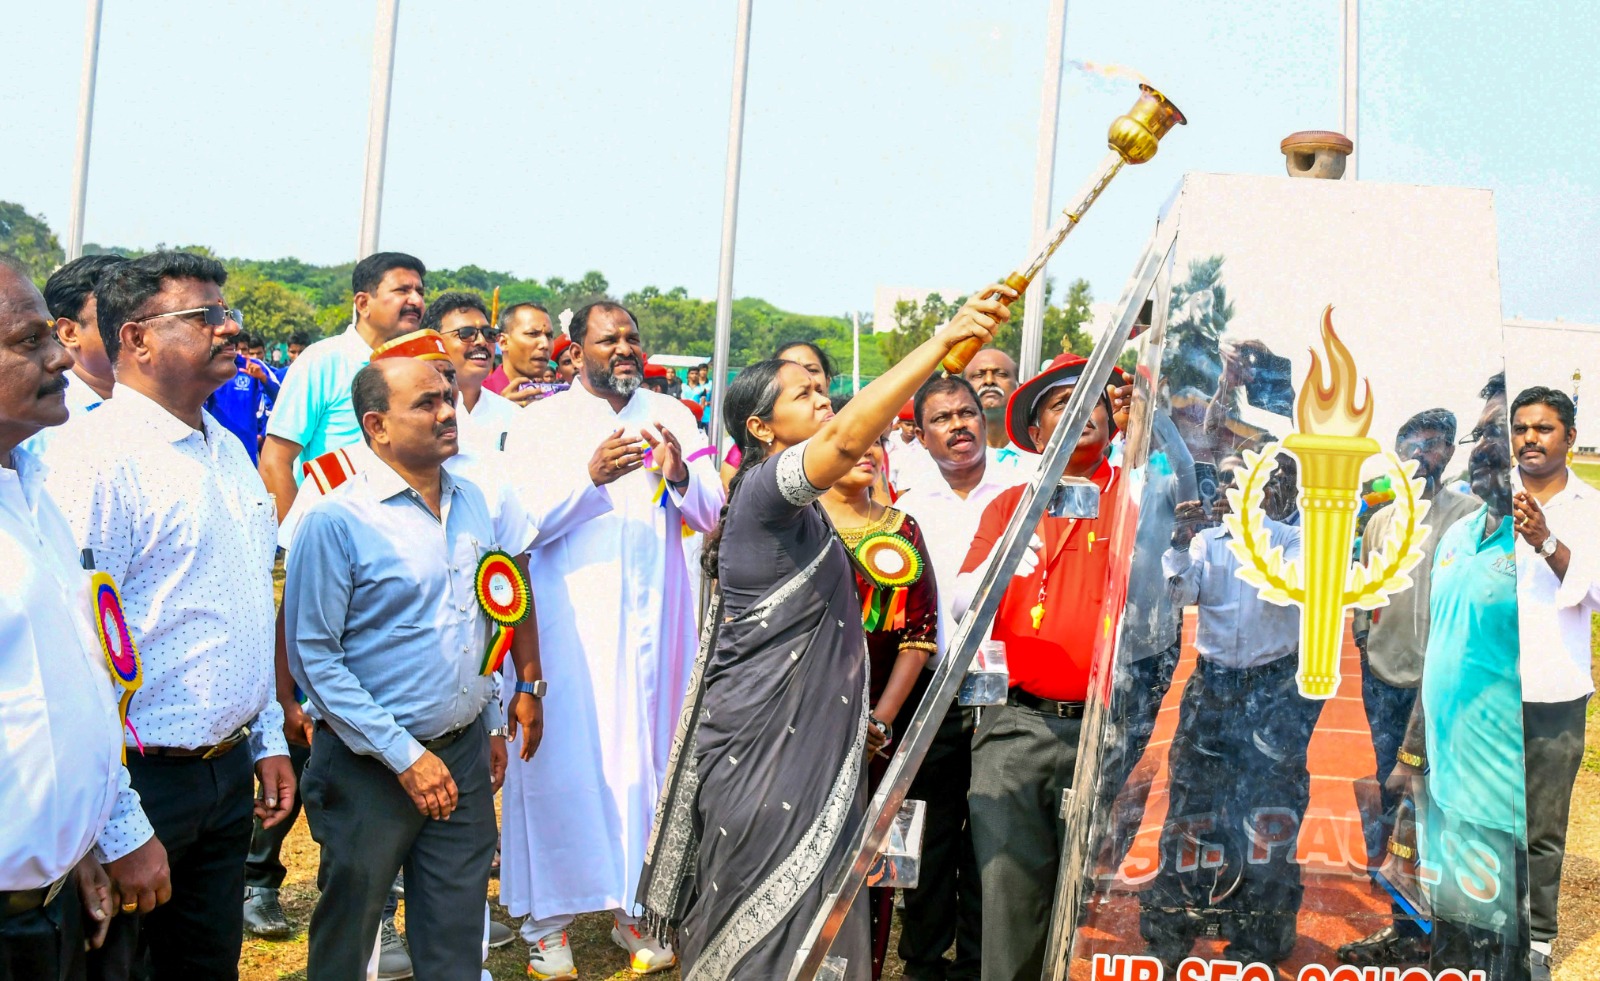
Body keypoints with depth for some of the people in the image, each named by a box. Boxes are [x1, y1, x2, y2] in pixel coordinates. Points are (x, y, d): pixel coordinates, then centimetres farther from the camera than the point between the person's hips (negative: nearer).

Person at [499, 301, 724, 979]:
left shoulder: (672, 417, 13)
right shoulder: (542, 421, 5)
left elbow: (711, 516, 9)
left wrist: (680, 475, -11)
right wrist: (591, 476, -19)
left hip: (650, 615, 3)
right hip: (567, 611, -2)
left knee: (645, 750, 2)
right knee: (564, 753, -5)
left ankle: (636, 906, 11)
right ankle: (549, 918, 4)